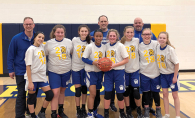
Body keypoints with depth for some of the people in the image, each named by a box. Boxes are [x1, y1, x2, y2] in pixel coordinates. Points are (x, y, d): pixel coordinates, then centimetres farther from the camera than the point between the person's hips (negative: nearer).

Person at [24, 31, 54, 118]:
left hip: (42, 76, 7)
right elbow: (28, 66, -14)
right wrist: (30, 82, -17)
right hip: (33, 77, -6)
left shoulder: (42, 46, 6)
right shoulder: (31, 49, -12)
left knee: (50, 95, 5)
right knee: (32, 98, 5)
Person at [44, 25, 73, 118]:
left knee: (62, 91, 16)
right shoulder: (49, 43, -6)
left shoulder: (69, 42, -2)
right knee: (55, 93, -7)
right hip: (54, 71, -2)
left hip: (66, 71, 2)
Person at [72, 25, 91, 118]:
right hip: (75, 67, -1)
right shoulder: (74, 40, -4)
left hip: (85, 68, 1)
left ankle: (83, 109, 25)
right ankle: (78, 110, 15)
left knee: (84, 88, 9)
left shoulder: (89, 43, -3)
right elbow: (71, 51, 9)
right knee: (78, 89, 0)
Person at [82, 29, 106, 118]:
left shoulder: (104, 47, 2)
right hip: (91, 72, -5)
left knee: (97, 93, 14)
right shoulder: (90, 46, -12)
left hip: (100, 72, 5)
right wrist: (94, 62, -24)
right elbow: (84, 58, -13)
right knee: (93, 93, -11)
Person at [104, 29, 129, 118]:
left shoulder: (120, 46, -7)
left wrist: (114, 65, -17)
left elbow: (126, 60, -9)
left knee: (119, 93, 4)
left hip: (119, 71, -3)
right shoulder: (106, 46, 6)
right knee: (107, 93, 2)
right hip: (108, 72, 3)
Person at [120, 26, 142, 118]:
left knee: (136, 91, 1)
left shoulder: (137, 41, -2)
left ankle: (139, 110, 24)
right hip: (125, 70, 0)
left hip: (135, 70, 0)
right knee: (126, 91, 8)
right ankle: (128, 110, 26)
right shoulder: (121, 43, -2)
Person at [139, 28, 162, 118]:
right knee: (145, 92, 9)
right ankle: (146, 109, 28)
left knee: (155, 92, 10)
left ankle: (158, 109, 31)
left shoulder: (156, 44, -7)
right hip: (144, 73, 1)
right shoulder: (139, 46, -3)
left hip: (155, 72, 0)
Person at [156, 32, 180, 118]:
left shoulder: (170, 49, -20)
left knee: (175, 95, 4)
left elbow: (176, 63, -16)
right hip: (163, 74, 4)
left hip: (172, 74, -4)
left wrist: (175, 76, -14)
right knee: (165, 94, 7)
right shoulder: (157, 47, -6)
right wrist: (160, 70, 4)